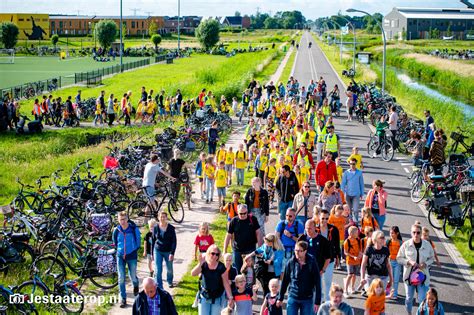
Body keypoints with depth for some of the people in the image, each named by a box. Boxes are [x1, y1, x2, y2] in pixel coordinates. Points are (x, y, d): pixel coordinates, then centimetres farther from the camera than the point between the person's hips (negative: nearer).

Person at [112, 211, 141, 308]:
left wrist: (134, 250, 7)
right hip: (120, 256, 1)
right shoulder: (116, 230, -4)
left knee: (133, 277, 9)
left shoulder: (134, 229, -11)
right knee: (121, 278, -2)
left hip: (132, 256, -1)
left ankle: (135, 285, 46)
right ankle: (123, 299, 6)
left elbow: (138, 241, 3)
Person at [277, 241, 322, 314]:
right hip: (293, 298, 1)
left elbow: (317, 283, -7)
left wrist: (317, 302, -9)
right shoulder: (290, 263, -5)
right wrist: (280, 298, 7)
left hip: (307, 299, -1)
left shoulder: (312, 263, -10)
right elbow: (285, 281, 4)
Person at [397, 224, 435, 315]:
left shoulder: (427, 244, -3)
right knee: (409, 298, 14)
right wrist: (409, 262, -17)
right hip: (409, 275, 1)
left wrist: (425, 264, -12)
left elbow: (432, 258, 8)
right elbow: (399, 258, 0)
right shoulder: (406, 245, -6)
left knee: (422, 299, -6)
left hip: (422, 276, -1)